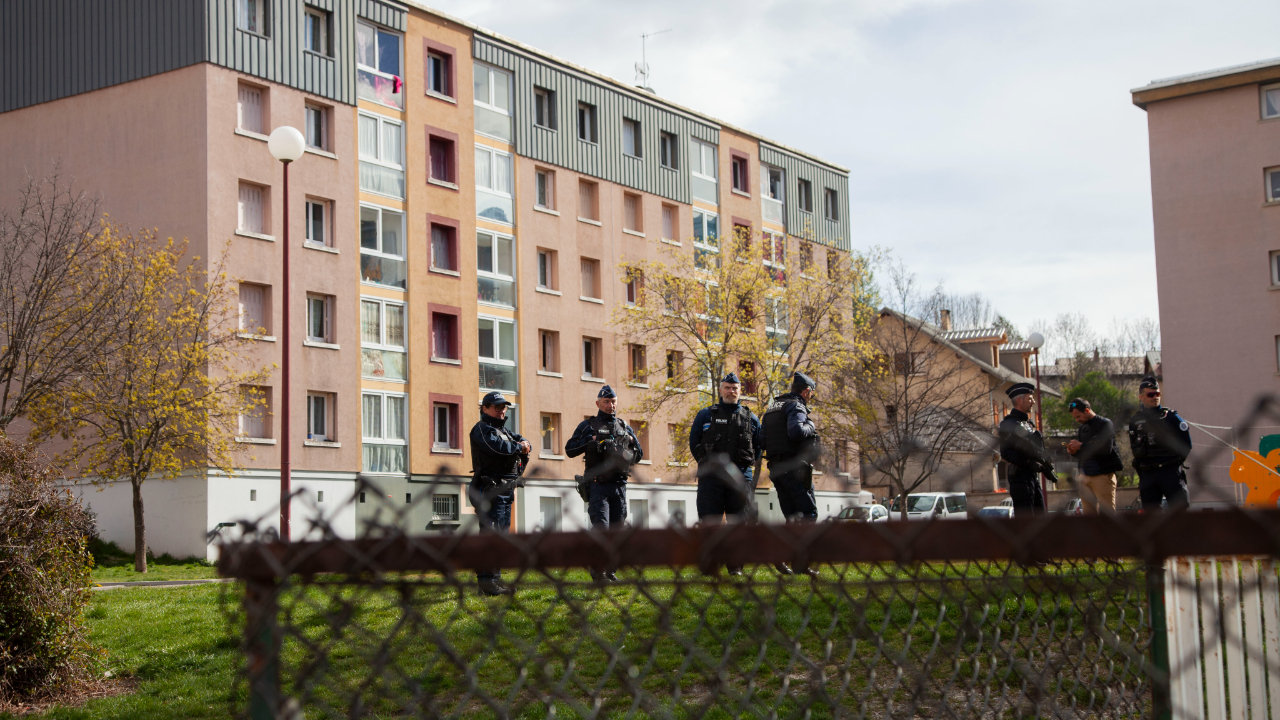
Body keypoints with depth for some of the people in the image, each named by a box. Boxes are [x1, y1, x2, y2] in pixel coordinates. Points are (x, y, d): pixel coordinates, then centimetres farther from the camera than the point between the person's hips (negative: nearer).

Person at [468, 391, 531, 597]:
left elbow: (521, 440, 20)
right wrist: (519, 447, -5)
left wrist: (524, 445, -4)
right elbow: (499, 447, -22)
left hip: (506, 491, 10)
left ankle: (494, 579, 17)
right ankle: (487, 581, -13)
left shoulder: (503, 429, 23)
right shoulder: (482, 429, -7)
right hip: (491, 491, -10)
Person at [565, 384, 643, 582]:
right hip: (597, 486, -4)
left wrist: (627, 456, 0)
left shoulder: (625, 427, 17)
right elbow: (569, 450, 1)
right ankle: (597, 569, -3)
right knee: (601, 526, -13)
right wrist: (589, 440, -12)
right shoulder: (588, 426, 6)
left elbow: (639, 453, 21)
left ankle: (610, 570, 15)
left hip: (619, 486, 4)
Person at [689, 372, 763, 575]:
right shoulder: (705, 415, 9)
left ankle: (735, 566, 8)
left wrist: (747, 464, 7)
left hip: (740, 477, 2)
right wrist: (707, 463, 5)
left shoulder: (751, 419, 13)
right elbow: (694, 442, 11)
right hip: (711, 477, -1)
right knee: (709, 522, -7)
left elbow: (760, 445, 18)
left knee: (739, 522, 1)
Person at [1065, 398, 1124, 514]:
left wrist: (1081, 446, -15)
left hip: (1103, 475, -7)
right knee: (1089, 514, 7)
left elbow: (1106, 449, -19)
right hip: (1085, 475, 7)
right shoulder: (1082, 428, 16)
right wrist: (1074, 451, 0)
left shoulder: (1105, 424, -6)